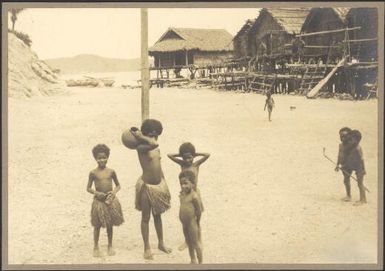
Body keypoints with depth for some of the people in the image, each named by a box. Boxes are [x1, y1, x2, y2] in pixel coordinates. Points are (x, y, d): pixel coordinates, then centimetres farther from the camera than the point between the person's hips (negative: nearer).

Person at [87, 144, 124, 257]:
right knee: (97, 225, 8)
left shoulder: (111, 171, -1)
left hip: (110, 200, 2)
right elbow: (88, 188, -1)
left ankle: (110, 246, 27)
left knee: (110, 225, 13)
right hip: (99, 201, -2)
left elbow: (118, 185, 9)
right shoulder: (93, 173, -6)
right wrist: (97, 193, -17)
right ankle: (96, 247, 22)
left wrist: (114, 192, -11)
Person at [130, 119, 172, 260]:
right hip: (146, 186, -7)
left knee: (157, 216, 19)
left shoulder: (156, 148, 7)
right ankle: (147, 248, 18)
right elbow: (153, 144, -38)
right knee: (146, 217, 7)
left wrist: (164, 184, 16)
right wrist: (139, 136, -24)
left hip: (159, 185, 7)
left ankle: (161, 243, 33)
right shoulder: (141, 147, -17)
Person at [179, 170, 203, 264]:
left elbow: (199, 210, -16)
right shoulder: (182, 194, 1)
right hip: (184, 223, 8)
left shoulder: (194, 196, -22)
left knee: (196, 243, 4)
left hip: (192, 223, -8)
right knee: (188, 242, 20)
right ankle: (193, 261, 35)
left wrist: (197, 223, -6)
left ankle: (200, 263, 17)